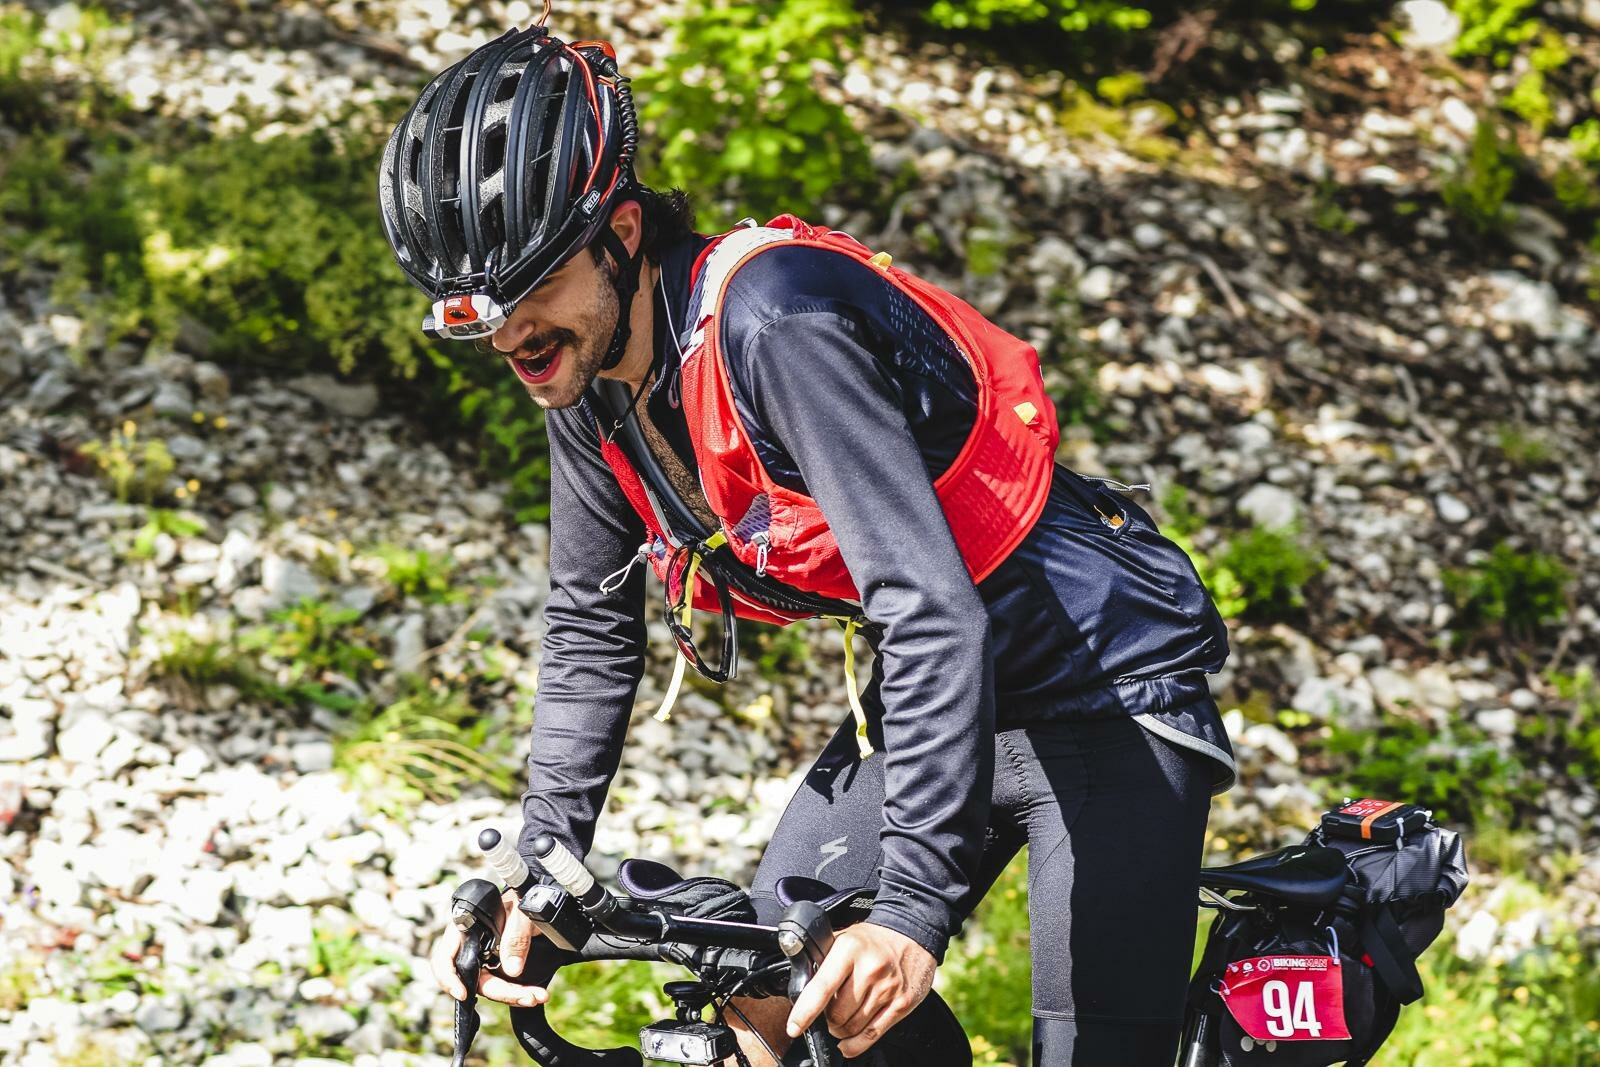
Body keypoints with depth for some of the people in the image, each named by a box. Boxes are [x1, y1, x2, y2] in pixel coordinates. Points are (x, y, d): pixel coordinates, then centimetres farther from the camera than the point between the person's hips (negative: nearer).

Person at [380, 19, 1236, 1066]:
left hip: (1107, 683, -8)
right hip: (935, 686, 9)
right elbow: (591, 626, 10)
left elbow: (932, 612, -35)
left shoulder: (771, 327, -29)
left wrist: (914, 910, -41)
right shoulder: (583, 375, -2)